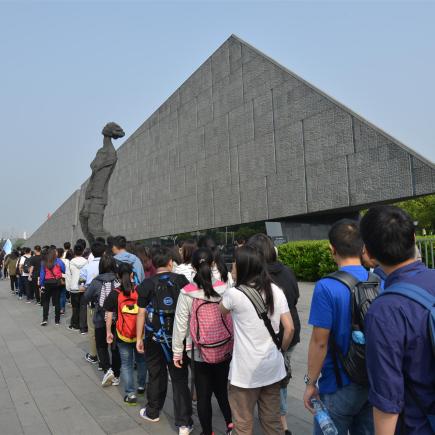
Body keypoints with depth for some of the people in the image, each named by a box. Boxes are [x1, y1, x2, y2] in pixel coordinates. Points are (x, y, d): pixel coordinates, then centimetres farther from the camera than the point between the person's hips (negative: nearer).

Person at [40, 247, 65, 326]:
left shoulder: (44, 262, 0)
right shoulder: (58, 261, -6)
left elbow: (42, 274, -1)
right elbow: (64, 270, -11)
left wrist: (42, 285, 2)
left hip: (47, 283, 1)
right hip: (57, 283, -1)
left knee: (46, 301, 13)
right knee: (57, 301, 6)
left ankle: (45, 319, 3)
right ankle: (57, 320, 11)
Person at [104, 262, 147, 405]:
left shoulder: (114, 294, -8)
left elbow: (109, 315, -5)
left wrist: (108, 332, 5)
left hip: (122, 335, -1)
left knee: (126, 363, 11)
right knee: (141, 360, 22)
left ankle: (131, 394, 10)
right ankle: (141, 386, 35)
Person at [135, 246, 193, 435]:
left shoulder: (147, 284, -7)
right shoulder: (182, 281, -6)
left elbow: (141, 313, -5)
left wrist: (139, 338, 4)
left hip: (154, 338, 1)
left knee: (156, 375, 19)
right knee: (180, 378, 7)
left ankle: (152, 412, 37)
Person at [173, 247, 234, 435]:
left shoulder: (187, 293, -14)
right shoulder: (225, 289, -11)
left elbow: (180, 325, -7)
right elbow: (233, 319, -5)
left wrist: (177, 351, 5)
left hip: (200, 352, -2)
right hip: (225, 350, 2)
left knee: (203, 394, 15)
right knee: (221, 388, 24)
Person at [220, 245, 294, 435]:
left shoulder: (234, 294, -15)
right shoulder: (276, 291, -1)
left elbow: (220, 312, 7)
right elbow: (290, 328, -1)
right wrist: (280, 350, 13)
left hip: (246, 371, -5)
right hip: (272, 367, 5)